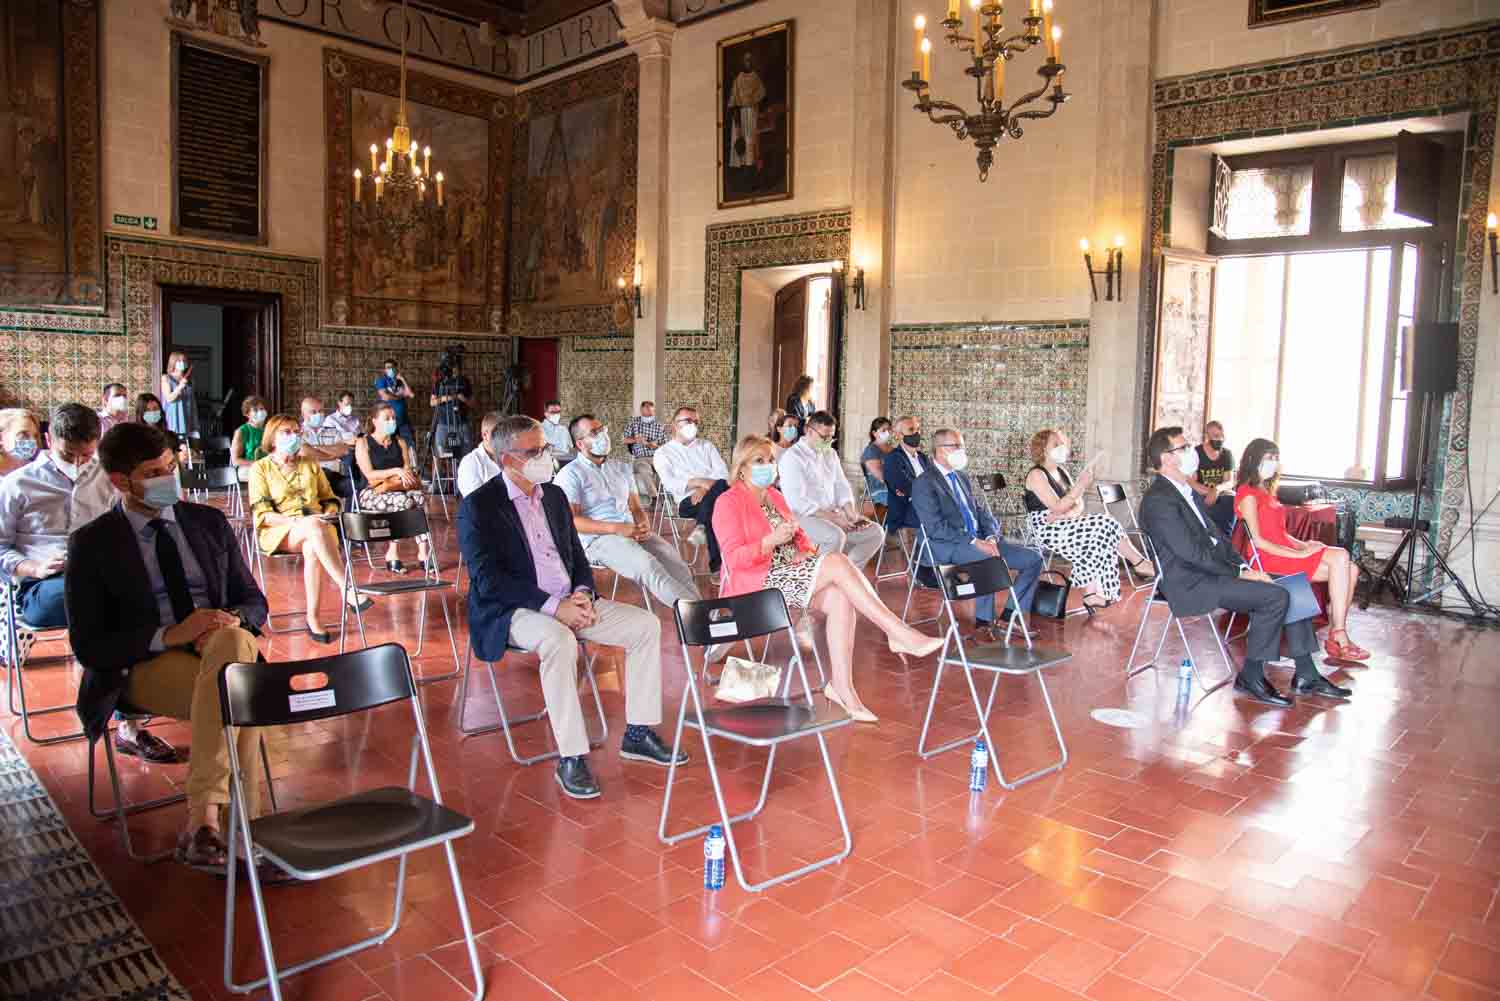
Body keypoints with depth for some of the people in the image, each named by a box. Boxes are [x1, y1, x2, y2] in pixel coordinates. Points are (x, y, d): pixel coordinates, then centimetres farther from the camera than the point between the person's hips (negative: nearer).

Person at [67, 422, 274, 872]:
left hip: (224, 648, 3)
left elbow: (253, 602, 14)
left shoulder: (210, 522, 12)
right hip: (147, 668, -3)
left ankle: (203, 817, -32)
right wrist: (169, 635, -19)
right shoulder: (92, 543, 3)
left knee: (234, 638, -35)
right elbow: (88, 647, -2)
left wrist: (232, 620, -11)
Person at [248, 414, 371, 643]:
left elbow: (330, 500, 22)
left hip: (315, 528, 3)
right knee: (315, 527, -38)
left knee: (312, 549, -36)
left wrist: (329, 515, -4)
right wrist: (296, 521, -20)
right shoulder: (260, 468, 7)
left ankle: (313, 619, -35)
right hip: (278, 532, -3)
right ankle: (347, 590, -43)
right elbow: (262, 514, -4)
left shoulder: (310, 465, 22)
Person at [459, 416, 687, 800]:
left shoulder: (554, 495, 12)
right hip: (512, 611, -7)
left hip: (569, 602, 7)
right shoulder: (478, 506, -9)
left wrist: (583, 593, -6)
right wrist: (553, 606, -25)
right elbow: (488, 579, -18)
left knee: (645, 624, -7)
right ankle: (571, 757, -27)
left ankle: (638, 734, 2)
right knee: (559, 641, -38)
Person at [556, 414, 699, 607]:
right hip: (597, 538, -6)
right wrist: (616, 528, -17)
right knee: (646, 564, -33)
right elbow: (571, 521, -8)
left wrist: (644, 526, -5)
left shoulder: (621, 468, 22)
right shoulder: (570, 474, 3)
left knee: (673, 557, -25)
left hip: (632, 532, 6)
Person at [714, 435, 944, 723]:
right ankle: (900, 634, -27)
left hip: (790, 576, 8)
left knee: (840, 598, -25)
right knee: (837, 562, -26)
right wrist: (773, 540, -26)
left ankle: (842, 686, -24)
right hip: (757, 584, -7)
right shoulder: (728, 503, -3)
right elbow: (734, 558, -12)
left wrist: (806, 550, -1)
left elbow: (800, 536, 23)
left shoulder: (775, 497, 22)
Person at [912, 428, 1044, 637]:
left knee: (1032, 559, -5)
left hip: (979, 541, 8)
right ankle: (983, 622, -21)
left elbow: (982, 512, 17)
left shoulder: (963, 478, 21)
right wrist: (973, 541, -22)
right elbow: (936, 527, -16)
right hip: (948, 546, -8)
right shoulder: (924, 483, -5)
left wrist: (991, 538, -5)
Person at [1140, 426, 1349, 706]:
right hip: (1191, 584, -10)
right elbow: (1192, 552, -20)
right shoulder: (1158, 500, -15)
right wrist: (1238, 573, -14)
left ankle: (1305, 675, 5)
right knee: (1276, 596, -20)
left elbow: (1216, 536, 18)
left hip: (1212, 571, 10)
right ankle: (1251, 676, -8)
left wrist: (1244, 566, 3)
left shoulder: (1188, 493, 18)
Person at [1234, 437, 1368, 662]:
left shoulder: (1265, 491, 23)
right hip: (1268, 559, -9)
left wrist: (1303, 545, 4)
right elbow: (1257, 541, -15)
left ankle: (1336, 638, -12)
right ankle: (1339, 637, -20)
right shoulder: (1248, 494, -8)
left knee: (1351, 569, -7)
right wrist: (1299, 553, -16)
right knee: (1340, 556, -21)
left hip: (1283, 551, 9)